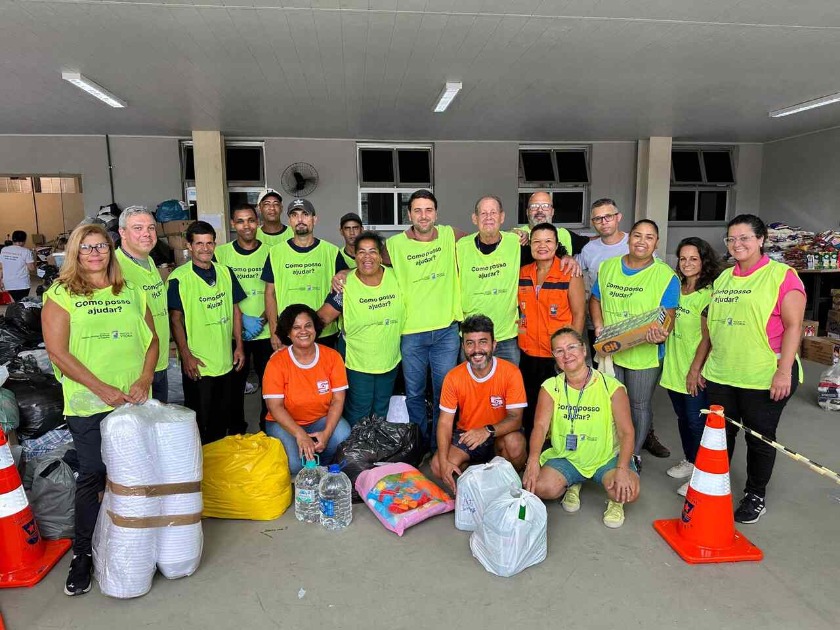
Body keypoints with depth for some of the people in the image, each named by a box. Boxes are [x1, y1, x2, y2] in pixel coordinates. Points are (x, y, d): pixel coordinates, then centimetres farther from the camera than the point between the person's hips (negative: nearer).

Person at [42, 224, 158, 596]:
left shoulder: (130, 293, 11)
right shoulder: (60, 295, 1)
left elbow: (151, 339, 10)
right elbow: (57, 351, -7)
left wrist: (144, 380, -6)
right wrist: (102, 388, -14)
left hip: (134, 401, 3)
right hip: (88, 405, -3)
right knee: (92, 478, 3)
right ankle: (82, 554, 21)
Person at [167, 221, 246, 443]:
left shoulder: (225, 272, 5)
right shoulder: (179, 278, -10)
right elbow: (175, 319, -9)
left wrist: (239, 346, 6)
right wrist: (186, 356, -13)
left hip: (226, 359, 5)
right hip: (197, 363, -5)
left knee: (226, 415, 18)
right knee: (200, 421, 8)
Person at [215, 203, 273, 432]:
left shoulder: (270, 252, 0)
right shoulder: (221, 253, 1)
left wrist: (261, 320, -12)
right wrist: (244, 319, -12)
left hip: (265, 333, 0)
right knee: (234, 385, 9)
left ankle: (268, 429, 25)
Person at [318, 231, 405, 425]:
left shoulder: (396, 278, -5)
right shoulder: (346, 285, -14)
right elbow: (323, 317, -16)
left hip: (390, 361, 4)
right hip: (358, 364, -3)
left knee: (382, 413, 21)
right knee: (358, 415, 8)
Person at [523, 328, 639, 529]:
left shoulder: (611, 386, -10)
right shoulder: (550, 387, -4)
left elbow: (626, 431, -12)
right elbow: (540, 425, -14)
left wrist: (622, 469, -28)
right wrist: (533, 459, -32)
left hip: (607, 457, -2)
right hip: (565, 457, 2)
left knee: (628, 491, -30)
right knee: (540, 488, -23)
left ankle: (615, 501, 9)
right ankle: (572, 486, 11)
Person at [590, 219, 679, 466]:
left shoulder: (666, 276, -7)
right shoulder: (607, 267, 5)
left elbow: (667, 315, -11)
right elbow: (595, 300, 13)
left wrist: (660, 333, -33)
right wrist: (599, 326, -4)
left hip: (645, 353, -3)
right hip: (608, 351, 3)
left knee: (639, 406, 10)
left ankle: (634, 454, 30)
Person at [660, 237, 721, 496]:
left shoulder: (708, 293, -15)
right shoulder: (676, 288, 8)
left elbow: (707, 338, -16)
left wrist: (695, 370, -17)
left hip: (695, 372, -7)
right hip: (673, 367, 7)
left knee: (697, 422, 1)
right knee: (682, 417, 19)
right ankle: (689, 461, 37)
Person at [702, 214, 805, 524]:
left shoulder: (782, 275, -7)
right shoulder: (723, 278, 11)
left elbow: (793, 326, -12)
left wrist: (784, 371, -18)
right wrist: (701, 364, 16)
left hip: (764, 378, -5)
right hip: (720, 375, 5)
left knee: (760, 438, 11)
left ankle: (755, 496, 29)